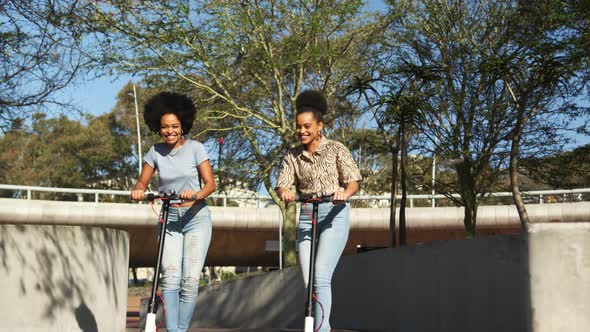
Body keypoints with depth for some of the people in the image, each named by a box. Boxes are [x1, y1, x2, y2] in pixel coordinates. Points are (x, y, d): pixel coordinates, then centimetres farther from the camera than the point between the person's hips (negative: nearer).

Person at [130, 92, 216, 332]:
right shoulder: (155, 152, 2)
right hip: (168, 220, 2)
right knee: (170, 279, -13)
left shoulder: (195, 148, -7)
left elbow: (210, 183, -12)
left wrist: (197, 195, -33)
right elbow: (142, 182, 5)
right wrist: (138, 191, -19)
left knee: (190, 281, -7)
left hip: (196, 219, -2)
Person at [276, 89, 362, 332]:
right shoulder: (293, 156, 8)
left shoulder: (336, 149, -1)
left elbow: (354, 181, -6)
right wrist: (285, 193, -26)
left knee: (321, 278, -17)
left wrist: (345, 192, -29)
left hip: (334, 216, -4)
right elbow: (282, 184, -2)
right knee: (308, 281, 2)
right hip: (306, 218, 4)